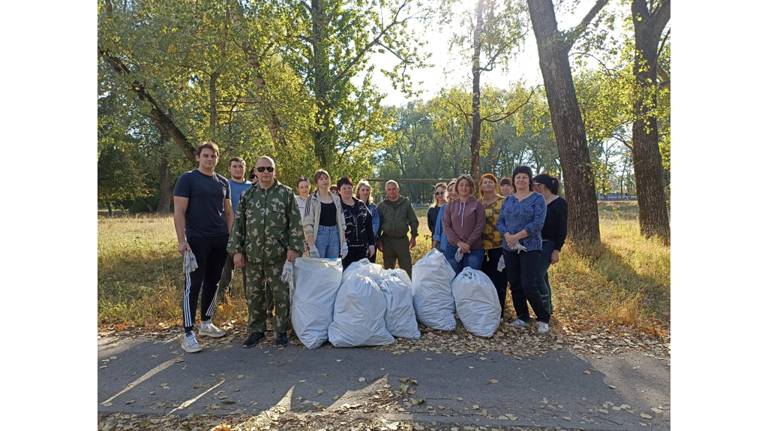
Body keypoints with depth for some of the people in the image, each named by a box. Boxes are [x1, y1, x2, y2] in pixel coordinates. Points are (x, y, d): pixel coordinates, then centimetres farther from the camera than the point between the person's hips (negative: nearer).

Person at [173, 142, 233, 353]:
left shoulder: (223, 182, 13)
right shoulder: (187, 179, -3)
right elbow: (179, 212, -8)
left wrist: (230, 237, 7)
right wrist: (182, 240, -15)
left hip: (220, 241, 5)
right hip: (197, 241, -5)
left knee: (213, 283, 13)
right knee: (193, 285, -3)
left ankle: (206, 323, 28)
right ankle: (188, 334, 3)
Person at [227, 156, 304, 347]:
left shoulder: (286, 193, 1)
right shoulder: (247, 195, 8)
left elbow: (295, 223, -2)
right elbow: (238, 224, 9)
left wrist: (293, 247, -9)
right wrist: (237, 250, 3)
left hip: (278, 254, -3)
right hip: (252, 255, 3)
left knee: (281, 294, 5)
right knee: (254, 294, 11)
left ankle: (281, 331, 19)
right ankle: (256, 330, 25)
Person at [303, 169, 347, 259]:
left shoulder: (336, 198, 11)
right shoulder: (312, 199, -1)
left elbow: (341, 222, 13)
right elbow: (307, 223, -7)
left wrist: (344, 243, 6)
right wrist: (312, 246, -15)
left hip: (334, 235, 4)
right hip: (319, 234, -4)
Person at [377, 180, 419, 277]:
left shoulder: (406, 203, 4)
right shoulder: (382, 205, 5)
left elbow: (414, 221, 7)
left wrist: (413, 236, 1)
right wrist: (379, 240, 2)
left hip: (403, 240, -1)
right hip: (387, 241, 1)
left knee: (407, 269, 1)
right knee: (388, 269, 10)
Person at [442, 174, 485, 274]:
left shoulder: (477, 205, 3)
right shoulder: (451, 205, 10)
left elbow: (479, 227, -3)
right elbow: (446, 226, 3)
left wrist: (468, 243, -13)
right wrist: (458, 242, -9)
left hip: (474, 249, -2)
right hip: (453, 248, 2)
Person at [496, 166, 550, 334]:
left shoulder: (537, 199, -2)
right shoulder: (508, 200, 12)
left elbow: (538, 223, -13)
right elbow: (500, 222, 7)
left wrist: (517, 236, -18)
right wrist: (507, 235, -13)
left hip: (530, 247, -5)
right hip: (510, 248, 5)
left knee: (529, 285, -10)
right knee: (515, 284, 9)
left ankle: (543, 319, 9)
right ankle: (522, 317, 23)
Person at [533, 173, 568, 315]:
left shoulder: (559, 203, -8)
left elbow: (563, 229, -10)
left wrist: (557, 249, -15)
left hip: (549, 245, -6)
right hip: (536, 244, 6)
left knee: (537, 276, -13)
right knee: (542, 276, 12)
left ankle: (545, 311, 1)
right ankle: (547, 308, 25)